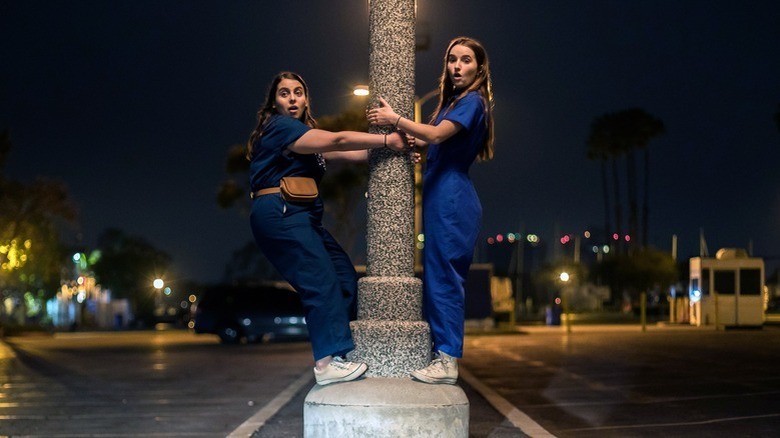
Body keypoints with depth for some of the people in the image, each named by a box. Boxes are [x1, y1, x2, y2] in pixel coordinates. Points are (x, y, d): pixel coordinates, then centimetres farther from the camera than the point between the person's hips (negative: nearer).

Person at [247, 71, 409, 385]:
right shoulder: (278, 127, -7)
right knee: (321, 282, -19)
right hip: (280, 213, -10)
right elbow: (338, 140, -13)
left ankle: (339, 350, 7)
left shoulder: (306, 136, 23)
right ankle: (329, 362, -22)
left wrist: (385, 149, 8)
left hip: (302, 216, 10)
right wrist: (387, 140, -9)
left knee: (344, 277, 5)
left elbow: (348, 153, 15)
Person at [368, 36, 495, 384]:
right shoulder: (454, 101, 23)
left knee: (445, 277, -12)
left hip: (452, 199, -10)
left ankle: (447, 361, -11)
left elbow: (437, 135, -18)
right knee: (436, 276, 9)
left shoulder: (472, 101, -6)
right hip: (441, 198, 10)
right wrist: (410, 138, 12)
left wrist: (395, 119, -9)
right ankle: (438, 353, 14)